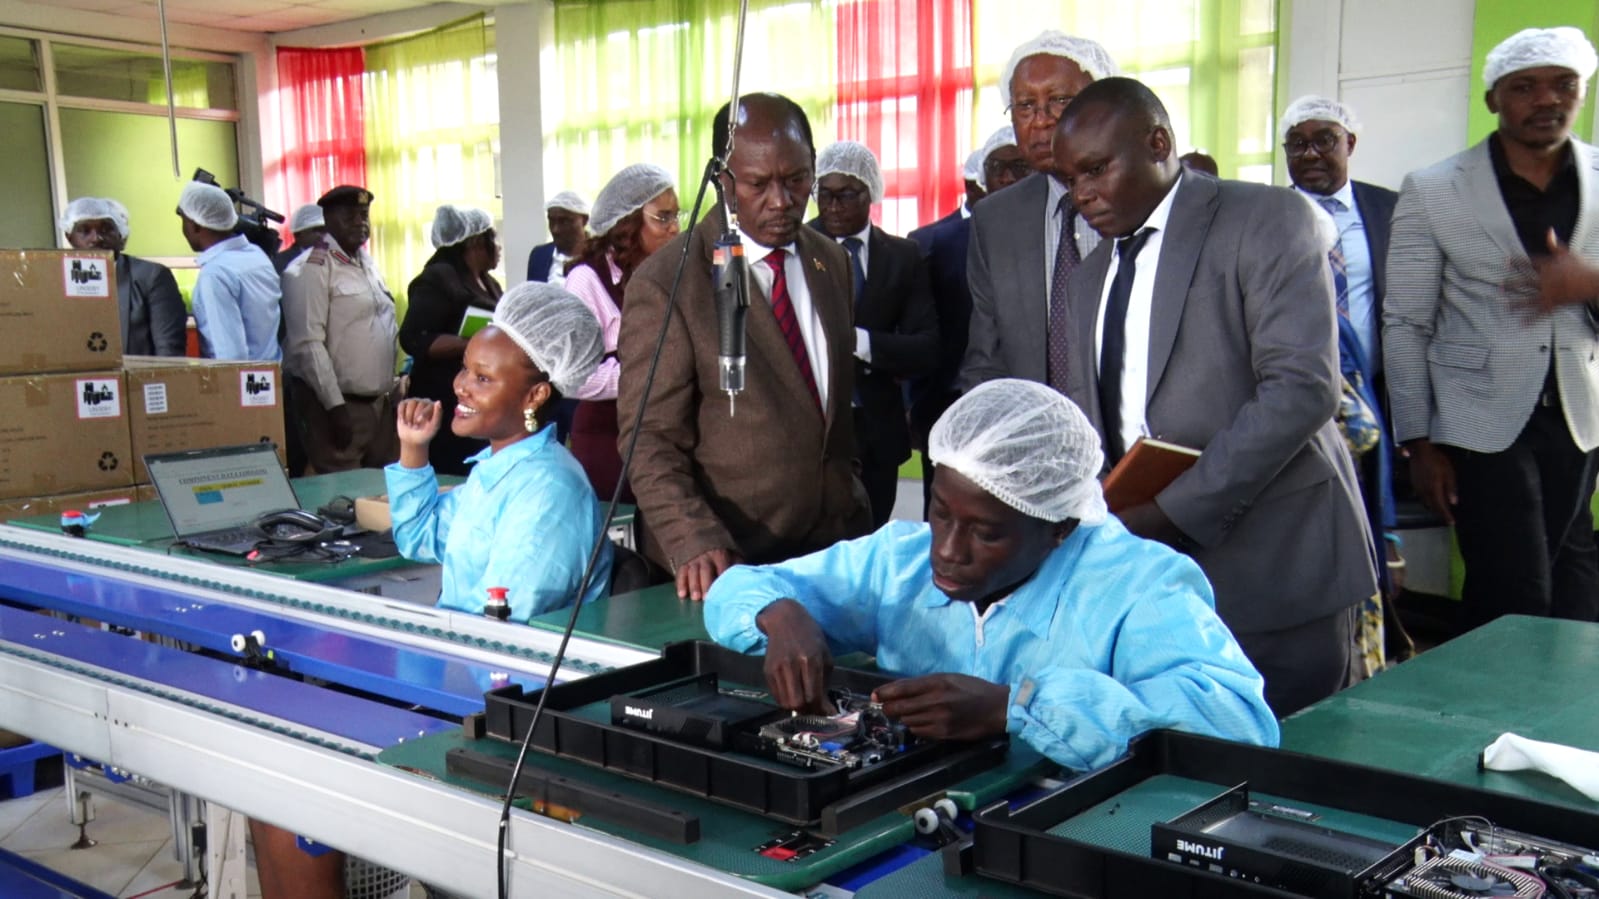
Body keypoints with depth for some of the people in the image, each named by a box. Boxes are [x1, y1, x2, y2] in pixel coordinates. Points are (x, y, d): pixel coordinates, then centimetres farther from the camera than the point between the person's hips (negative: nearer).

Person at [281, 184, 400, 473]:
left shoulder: (367, 262, 15)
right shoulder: (312, 269, -11)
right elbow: (308, 344, -16)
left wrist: (391, 390, 15)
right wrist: (336, 406, -18)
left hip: (380, 402, 8)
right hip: (338, 405, -8)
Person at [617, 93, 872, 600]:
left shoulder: (832, 262, 9)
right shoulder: (664, 285, -11)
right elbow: (650, 441, -11)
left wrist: (852, 505, 14)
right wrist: (693, 541, -24)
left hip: (834, 544, 5)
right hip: (729, 563, -5)